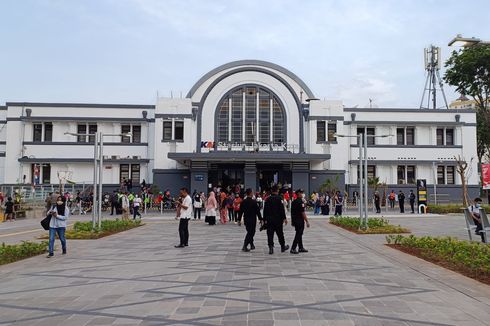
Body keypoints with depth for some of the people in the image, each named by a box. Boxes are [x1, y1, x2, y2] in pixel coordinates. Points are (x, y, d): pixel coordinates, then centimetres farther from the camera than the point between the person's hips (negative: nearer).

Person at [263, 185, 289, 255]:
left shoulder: (268, 199, 5)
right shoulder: (279, 198, -9)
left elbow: (265, 210, 7)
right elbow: (282, 209, -12)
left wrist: (265, 219, 12)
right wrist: (284, 218, -7)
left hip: (269, 220, 3)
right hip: (278, 219, -3)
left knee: (270, 234, 3)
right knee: (280, 233, 10)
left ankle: (271, 248, -2)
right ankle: (283, 247, 23)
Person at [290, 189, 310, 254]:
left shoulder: (293, 202, 10)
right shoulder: (300, 202, -17)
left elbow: (292, 212, 16)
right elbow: (303, 213, -20)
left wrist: (292, 221, 23)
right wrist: (307, 221, -16)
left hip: (294, 220, 9)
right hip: (300, 221, -9)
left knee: (299, 234, 16)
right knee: (298, 235, -4)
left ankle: (301, 248, 24)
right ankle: (293, 249, -4)